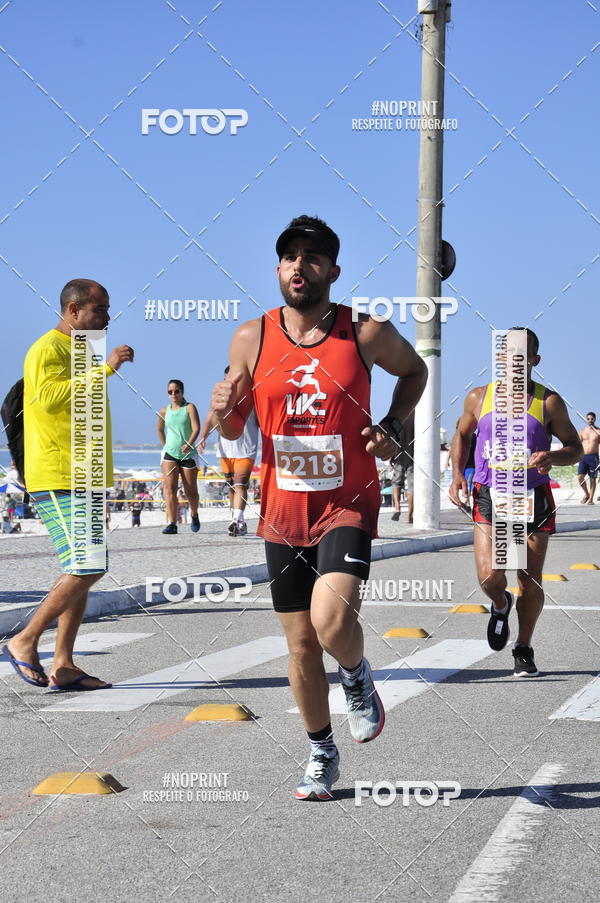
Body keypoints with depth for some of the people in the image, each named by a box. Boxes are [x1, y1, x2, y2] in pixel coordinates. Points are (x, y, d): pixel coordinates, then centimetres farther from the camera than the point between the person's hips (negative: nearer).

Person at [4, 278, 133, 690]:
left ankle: (64, 665, 9)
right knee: (87, 568, -16)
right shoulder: (48, 349, -9)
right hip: (58, 480, -10)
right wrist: (105, 367, -27)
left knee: (85, 571, 6)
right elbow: (49, 397, -28)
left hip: (84, 479, 10)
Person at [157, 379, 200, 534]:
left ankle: (194, 515, 36)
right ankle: (172, 523, -21)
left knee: (191, 491, 7)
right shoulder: (164, 411, 7)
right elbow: (160, 430, 25)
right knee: (170, 487, -15)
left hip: (188, 454, -2)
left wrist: (190, 443, -31)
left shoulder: (189, 407, -3)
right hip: (169, 453, 2)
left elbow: (196, 428, -15)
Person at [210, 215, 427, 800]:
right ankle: (321, 753, 31)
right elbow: (232, 432, 9)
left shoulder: (366, 333, -6)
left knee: (331, 619, -25)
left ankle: (357, 677, 11)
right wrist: (223, 411, -14)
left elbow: (414, 371, 15)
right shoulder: (251, 339, 0)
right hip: (283, 512, 3)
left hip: (347, 506, -3)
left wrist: (392, 430, -1)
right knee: (301, 644, 10)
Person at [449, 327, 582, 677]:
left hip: (533, 498, 0)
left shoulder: (549, 402, -1)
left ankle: (524, 650, 23)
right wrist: (458, 474, 5)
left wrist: (553, 457, -18)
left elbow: (576, 447, 4)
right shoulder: (479, 398, 4)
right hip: (489, 496, 1)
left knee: (531, 582, 1)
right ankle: (500, 606, 23)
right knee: (490, 577, -14)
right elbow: (462, 434, 20)